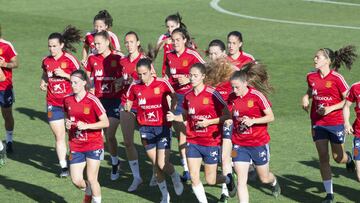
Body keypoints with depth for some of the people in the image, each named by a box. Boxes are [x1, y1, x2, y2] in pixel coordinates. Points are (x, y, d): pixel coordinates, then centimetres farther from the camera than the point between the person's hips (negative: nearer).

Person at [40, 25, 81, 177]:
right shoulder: (46, 61, 4)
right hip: (53, 104, 3)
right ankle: (63, 166, 7)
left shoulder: (70, 59, -9)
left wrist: (64, 74, -20)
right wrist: (43, 82, 4)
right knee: (59, 136, 2)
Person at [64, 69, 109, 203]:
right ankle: (89, 192, 33)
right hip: (76, 146, 4)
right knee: (76, 180, 1)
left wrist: (86, 126, -21)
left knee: (92, 179, -4)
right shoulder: (68, 100, 1)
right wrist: (67, 123, -2)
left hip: (93, 145, -4)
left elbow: (105, 122, -13)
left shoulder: (92, 100, -14)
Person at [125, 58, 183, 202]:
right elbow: (129, 103, 13)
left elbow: (173, 97, 6)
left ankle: (175, 177, 25)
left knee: (162, 164, -9)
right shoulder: (134, 87, -3)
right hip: (146, 129, 3)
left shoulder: (162, 83, -10)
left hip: (163, 127, -3)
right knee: (155, 165, 6)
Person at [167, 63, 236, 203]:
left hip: (211, 142, -4)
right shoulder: (188, 95, 2)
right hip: (193, 142, 4)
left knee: (210, 180, 5)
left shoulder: (212, 94, -13)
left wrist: (209, 122, -20)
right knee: (194, 179, -3)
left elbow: (227, 116, -10)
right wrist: (174, 117, -3)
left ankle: (228, 179, 37)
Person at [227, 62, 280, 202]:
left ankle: (274, 182, 52)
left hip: (259, 143, -2)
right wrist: (228, 121, -9)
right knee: (241, 180, -8)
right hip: (239, 145, 2)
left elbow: (270, 117, -12)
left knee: (264, 178, 16)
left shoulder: (257, 95, -15)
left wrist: (253, 121, -25)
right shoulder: (231, 98, -3)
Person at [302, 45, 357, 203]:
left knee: (338, 157, 6)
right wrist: (306, 98, -1)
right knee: (323, 158, 1)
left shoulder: (337, 78, -14)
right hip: (318, 123, 4)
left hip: (335, 123, -3)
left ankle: (348, 157, 45)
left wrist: (330, 108, -18)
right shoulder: (311, 77, 0)